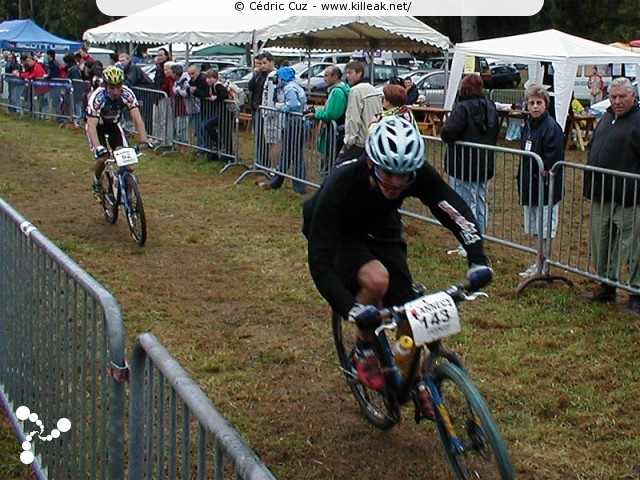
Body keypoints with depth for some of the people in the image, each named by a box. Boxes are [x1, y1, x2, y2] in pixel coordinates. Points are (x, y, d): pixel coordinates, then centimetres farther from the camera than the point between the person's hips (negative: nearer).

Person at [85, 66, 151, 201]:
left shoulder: (127, 94, -29)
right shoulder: (97, 97, -36)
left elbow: (137, 118, -30)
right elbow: (92, 125, -41)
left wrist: (143, 140, -44)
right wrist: (98, 147, -54)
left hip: (113, 124, 3)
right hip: (97, 126, -3)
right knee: (102, 158, -18)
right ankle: (96, 183, 12)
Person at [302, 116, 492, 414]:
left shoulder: (418, 174, -30)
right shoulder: (340, 187, -40)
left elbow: (456, 209, -28)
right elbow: (319, 259, -40)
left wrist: (478, 260, -43)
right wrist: (350, 309, -51)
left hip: (381, 231, 4)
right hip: (339, 234, -4)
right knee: (376, 279, -33)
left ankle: (412, 381, 21)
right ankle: (364, 351, -7)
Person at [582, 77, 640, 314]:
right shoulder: (606, 119, 16)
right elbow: (593, 149, 28)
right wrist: (591, 183, 21)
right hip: (601, 197, 8)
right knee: (601, 243, 16)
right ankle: (607, 287, 30)